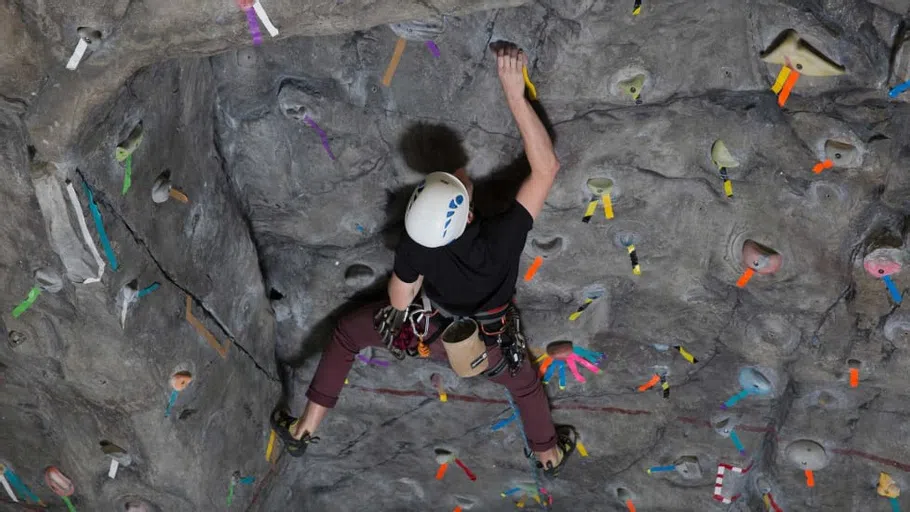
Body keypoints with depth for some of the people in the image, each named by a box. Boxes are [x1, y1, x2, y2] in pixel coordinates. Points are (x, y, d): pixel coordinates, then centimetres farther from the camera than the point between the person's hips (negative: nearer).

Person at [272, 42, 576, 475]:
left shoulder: (415, 241, -36)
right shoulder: (502, 240, -43)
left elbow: (398, 301, -17)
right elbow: (546, 168, -39)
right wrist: (515, 93, -43)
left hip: (430, 330, 1)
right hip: (487, 344, -1)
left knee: (348, 333, 25)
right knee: (524, 383, 33)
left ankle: (303, 430, 31)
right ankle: (549, 455, 59)